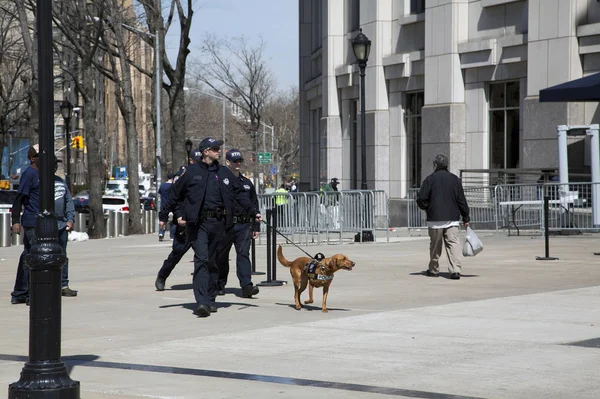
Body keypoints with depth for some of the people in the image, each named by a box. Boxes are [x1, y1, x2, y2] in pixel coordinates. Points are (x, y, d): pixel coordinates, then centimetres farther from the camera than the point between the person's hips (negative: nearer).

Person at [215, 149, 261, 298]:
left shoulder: (247, 183, 16)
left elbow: (254, 205, 20)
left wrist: (256, 227, 16)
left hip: (244, 225, 3)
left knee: (243, 254, -8)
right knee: (221, 256, 6)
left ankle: (247, 285, -17)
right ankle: (219, 285, 20)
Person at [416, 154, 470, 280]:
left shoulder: (430, 179, -3)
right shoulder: (455, 179, 6)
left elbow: (421, 199, -7)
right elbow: (461, 200, 6)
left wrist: (427, 208, 14)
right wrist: (466, 218, 12)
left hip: (435, 219, -2)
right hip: (452, 218, 2)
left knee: (435, 245, 9)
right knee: (453, 243, -2)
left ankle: (433, 270, 21)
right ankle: (455, 270, -16)